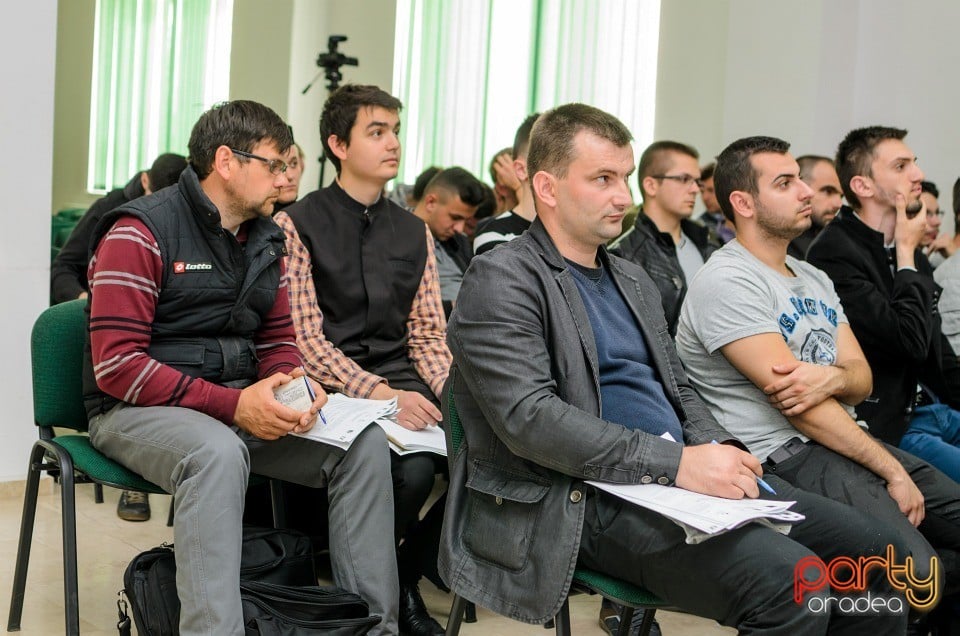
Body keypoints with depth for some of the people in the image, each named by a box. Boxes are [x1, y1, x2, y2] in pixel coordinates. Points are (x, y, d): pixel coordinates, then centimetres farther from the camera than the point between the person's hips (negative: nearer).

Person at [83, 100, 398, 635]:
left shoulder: (267, 239, 10)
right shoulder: (140, 233, -11)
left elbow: (279, 340, 18)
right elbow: (116, 365, -17)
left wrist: (295, 388, -8)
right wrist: (231, 404, -25)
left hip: (242, 404, 6)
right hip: (138, 410, -6)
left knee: (365, 443, -14)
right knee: (218, 451, -39)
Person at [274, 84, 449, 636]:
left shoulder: (415, 233, 15)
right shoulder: (298, 225, -1)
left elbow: (429, 334, 12)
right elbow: (304, 339, -9)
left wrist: (448, 397, -9)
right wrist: (380, 393, -21)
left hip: (404, 387, 5)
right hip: (334, 389, -5)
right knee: (413, 469, -31)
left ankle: (407, 575, 2)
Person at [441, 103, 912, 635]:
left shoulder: (633, 280, 21)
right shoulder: (499, 281, -6)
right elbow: (529, 417, -18)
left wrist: (716, 451, 0)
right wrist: (677, 462, -23)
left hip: (683, 472, 8)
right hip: (587, 501, -8)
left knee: (872, 549, -5)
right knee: (789, 583, -27)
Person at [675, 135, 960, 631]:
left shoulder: (814, 278, 18)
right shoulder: (727, 281, -11)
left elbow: (860, 377, 12)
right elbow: (792, 398, -16)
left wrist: (833, 378, -14)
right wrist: (891, 471, -14)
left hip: (845, 440, 9)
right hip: (784, 459, -9)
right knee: (917, 577, -26)